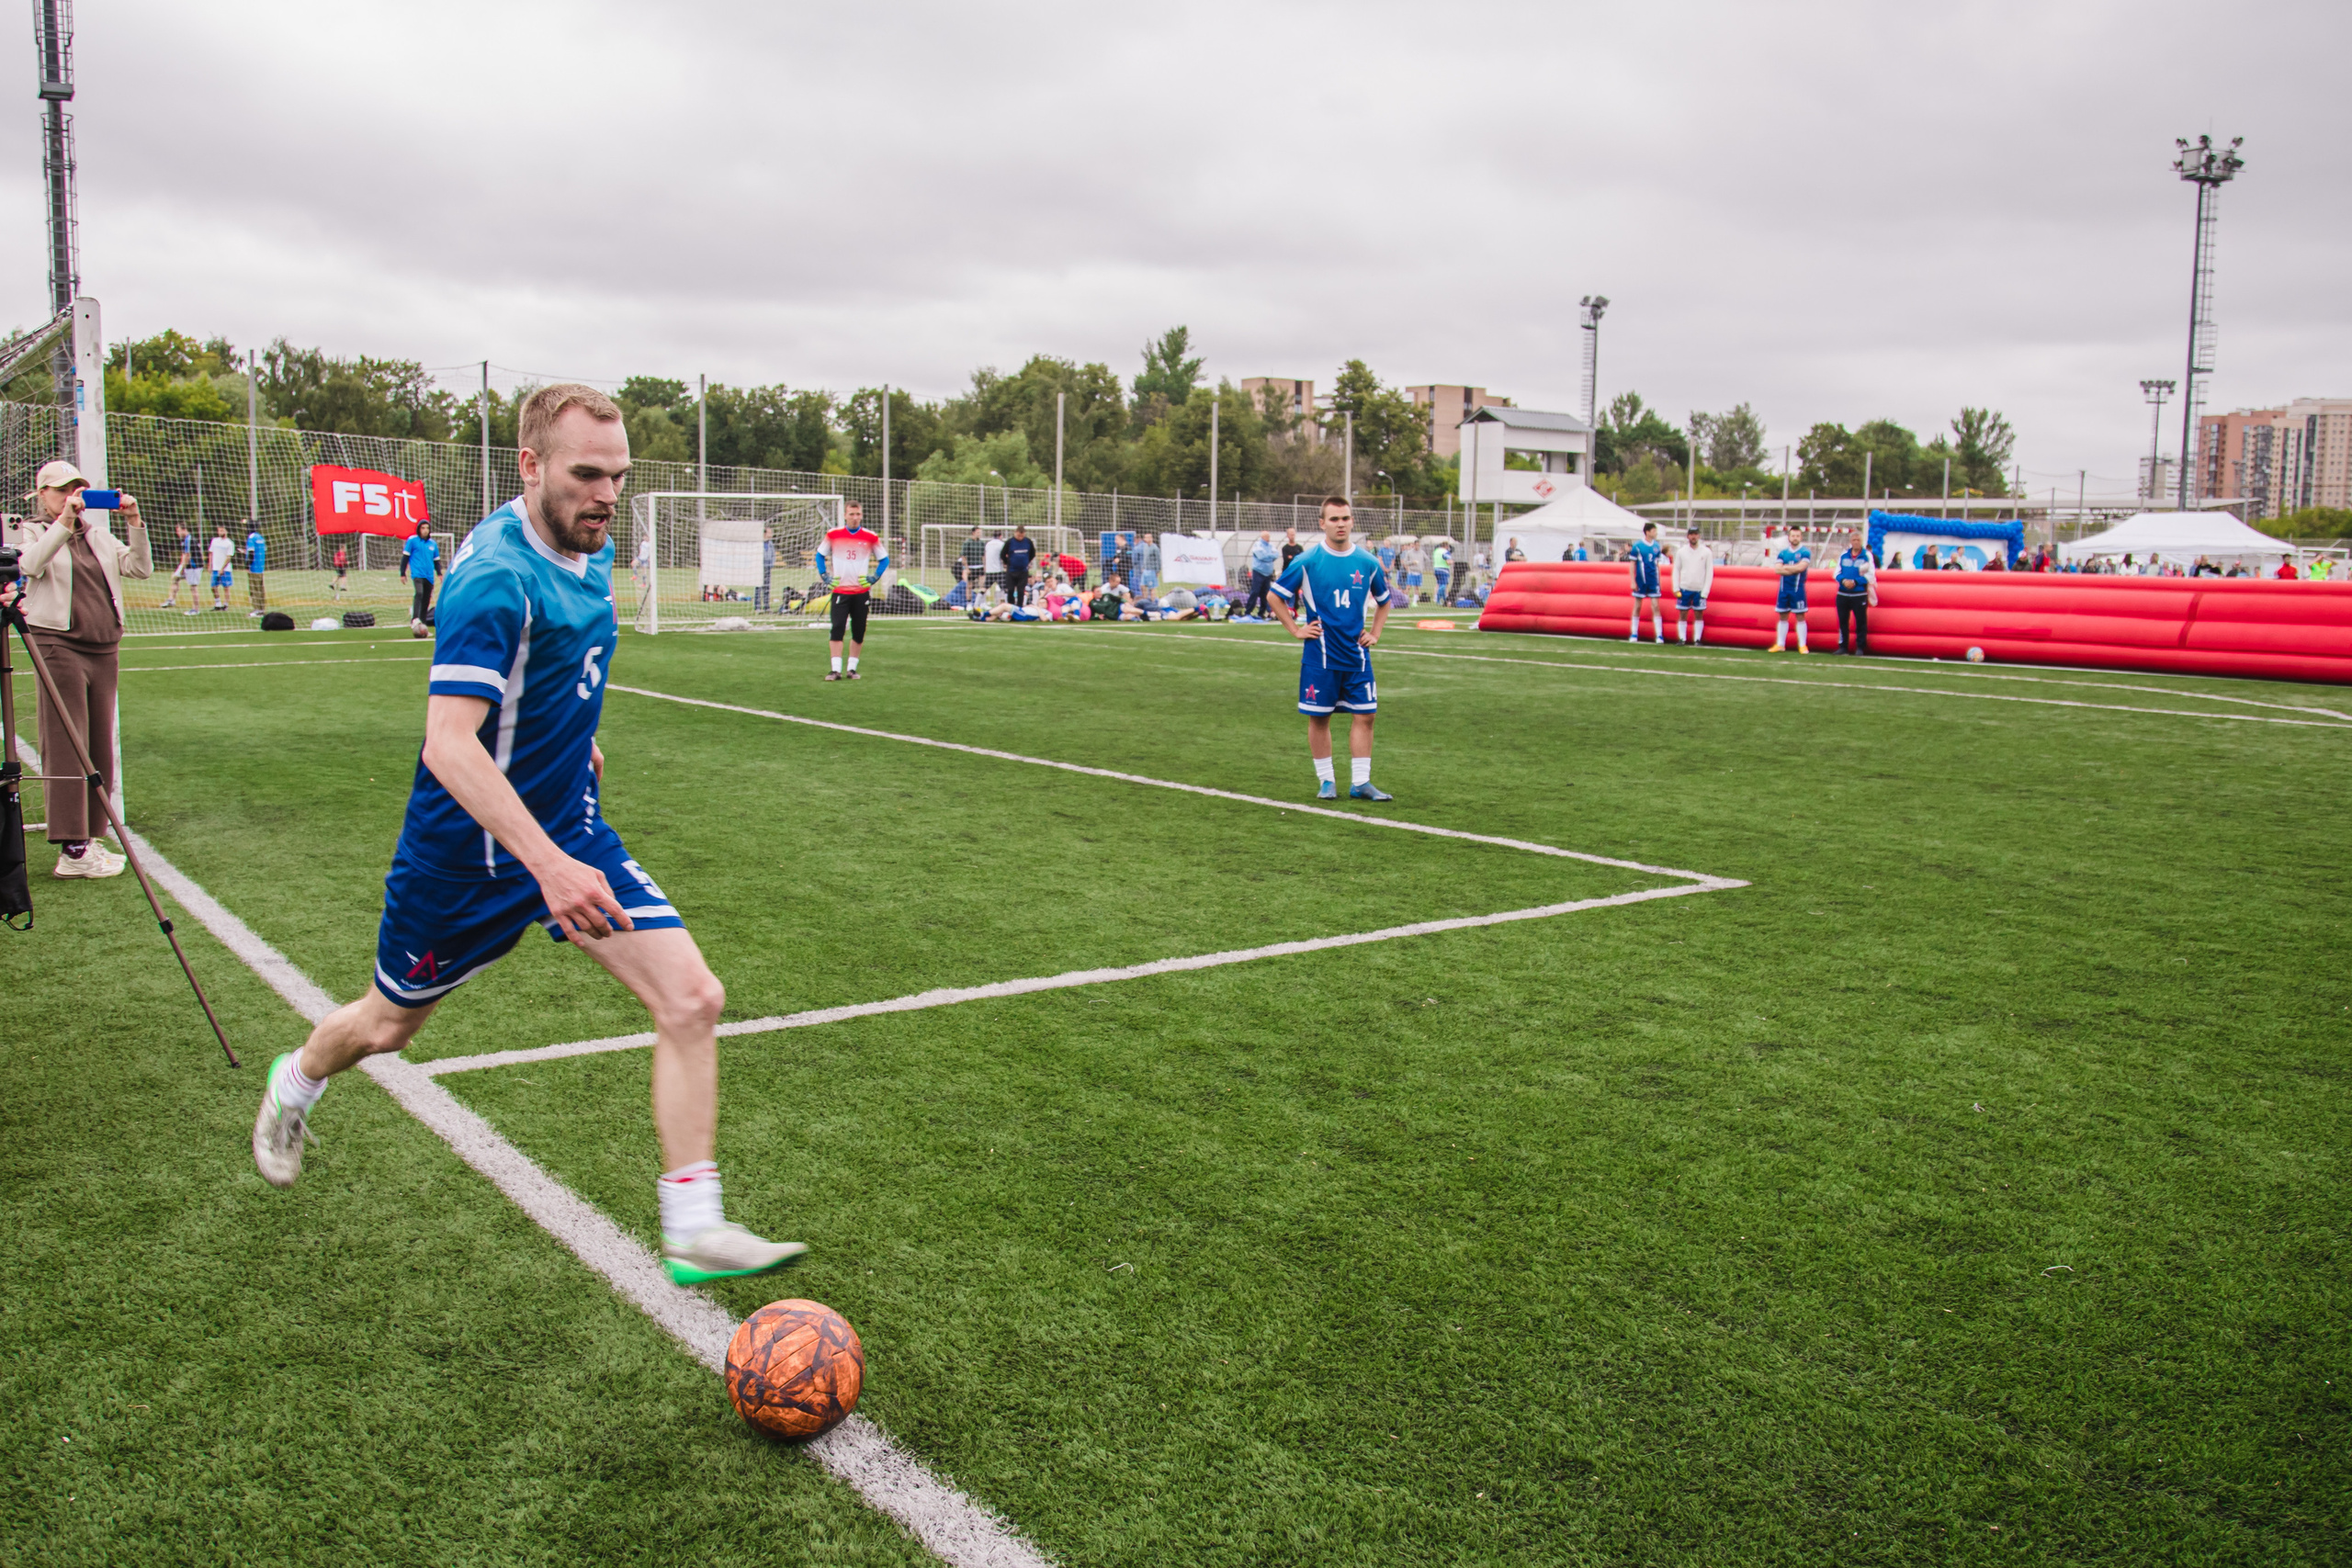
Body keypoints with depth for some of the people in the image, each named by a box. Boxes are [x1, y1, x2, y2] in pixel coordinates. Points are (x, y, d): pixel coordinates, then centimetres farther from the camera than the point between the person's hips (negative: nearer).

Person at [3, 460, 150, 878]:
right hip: (60, 647, -6)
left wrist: (135, 525, -6)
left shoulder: (98, 533, 17)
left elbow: (140, 568, 7)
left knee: (100, 749, 7)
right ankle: (72, 851, -9)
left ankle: (90, 838, 15)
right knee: (66, 749, -8)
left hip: (105, 649, 6)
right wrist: (63, 523, -22)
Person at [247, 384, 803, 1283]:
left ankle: (693, 1232, -4)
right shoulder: (496, 575, -27)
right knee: (388, 1027, 18)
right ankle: (295, 1086, 54)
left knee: (692, 1001, -10)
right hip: (471, 851, -6)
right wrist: (549, 865, -44)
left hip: (571, 832, 6)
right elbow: (448, 745, -37)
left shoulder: (590, 552, 0)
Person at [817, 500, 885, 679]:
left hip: (862, 592, 1)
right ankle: (836, 670, -10)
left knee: (858, 633, 4)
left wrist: (873, 578, -2)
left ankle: (852, 668, 15)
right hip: (840, 591, -1)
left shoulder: (871, 537, 1)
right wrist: (825, 577, 3)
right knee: (837, 629, -10)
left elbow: (884, 559, 11)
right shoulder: (833, 535, 1)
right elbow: (820, 555, 14)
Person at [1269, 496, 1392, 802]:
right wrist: (1296, 630, -2)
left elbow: (1383, 601, 21)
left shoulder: (1368, 562, 4)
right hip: (1319, 655, -3)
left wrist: (1374, 634, 10)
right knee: (1319, 717, 3)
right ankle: (1326, 781, 16)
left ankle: (1360, 782, 9)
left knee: (1364, 715, 0)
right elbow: (1276, 597, 3)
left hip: (1357, 653, 3)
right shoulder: (1307, 562, -5)